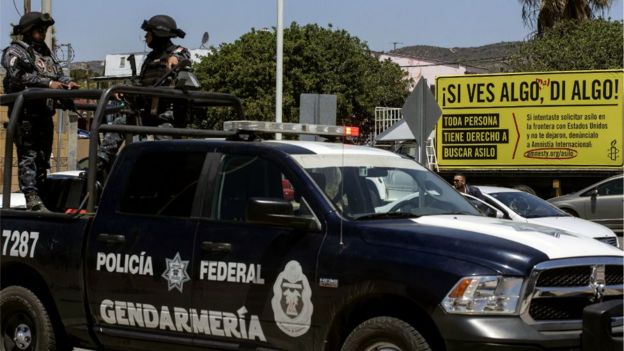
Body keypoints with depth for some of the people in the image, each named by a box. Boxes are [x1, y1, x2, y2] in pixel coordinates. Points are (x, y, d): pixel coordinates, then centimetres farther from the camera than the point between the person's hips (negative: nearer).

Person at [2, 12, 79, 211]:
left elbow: (57, 74, 18)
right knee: (28, 156, -11)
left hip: (44, 114, 8)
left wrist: (67, 83, -5)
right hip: (26, 114, -8)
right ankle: (32, 198, -17)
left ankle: (40, 194, 16)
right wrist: (48, 83, -25)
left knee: (43, 157, 10)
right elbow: (20, 77, -17)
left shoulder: (45, 53, 21)